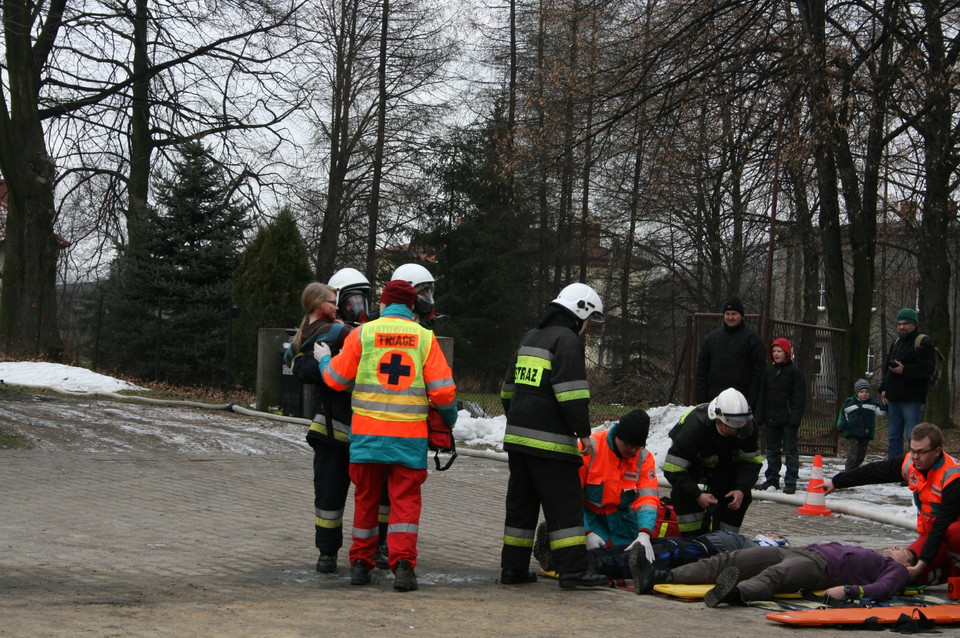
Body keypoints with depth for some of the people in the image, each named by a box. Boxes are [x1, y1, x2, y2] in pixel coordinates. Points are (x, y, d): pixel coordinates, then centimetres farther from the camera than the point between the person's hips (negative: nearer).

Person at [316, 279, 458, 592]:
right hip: (410, 436, -1)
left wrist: (324, 359, 28)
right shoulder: (425, 337, 0)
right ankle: (403, 563, -12)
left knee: (366, 497, 14)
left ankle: (361, 562, 20)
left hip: (368, 434, 1)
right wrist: (449, 420, 17)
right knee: (405, 499, 2)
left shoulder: (362, 333, 0)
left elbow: (336, 379, 7)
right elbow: (443, 390, -2)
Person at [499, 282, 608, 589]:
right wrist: (584, 433, -14)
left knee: (521, 501, 13)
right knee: (565, 504, -6)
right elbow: (572, 393, -17)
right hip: (549, 440, -9)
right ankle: (573, 570, -8)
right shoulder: (566, 340, -8)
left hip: (517, 435, 9)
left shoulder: (530, 337, 20)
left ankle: (513, 567, 14)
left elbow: (508, 388, 26)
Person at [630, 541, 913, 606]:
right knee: (727, 560, -10)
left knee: (772, 576, -41)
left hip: (818, 565, -8)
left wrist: (848, 591, -23)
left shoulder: (896, 570, 14)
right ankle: (658, 577, -22)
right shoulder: (868, 556, 38)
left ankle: (733, 594, -73)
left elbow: (883, 589, -6)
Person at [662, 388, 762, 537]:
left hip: (724, 462, 4)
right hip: (692, 462, -4)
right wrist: (697, 495, -43)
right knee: (684, 491, -31)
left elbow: (751, 461, -14)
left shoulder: (746, 428, -26)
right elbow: (673, 468, -38)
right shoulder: (694, 425, -41)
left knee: (742, 497, -14)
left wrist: (742, 489, -31)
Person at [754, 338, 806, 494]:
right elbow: (762, 396, 14)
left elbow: (799, 398, -5)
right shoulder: (768, 372, 12)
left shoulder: (795, 372, -2)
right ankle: (772, 479, 18)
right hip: (771, 419, 5)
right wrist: (759, 417, 6)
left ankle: (790, 482, -2)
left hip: (788, 419, -5)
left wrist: (795, 419, -13)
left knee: (790, 451, -3)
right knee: (772, 450, 11)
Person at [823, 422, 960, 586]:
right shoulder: (910, 463, -6)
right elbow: (875, 472, 9)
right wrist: (836, 482, 19)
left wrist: (922, 564, -36)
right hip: (930, 531, 6)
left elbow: (943, 525, -32)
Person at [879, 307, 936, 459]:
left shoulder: (923, 343, -6)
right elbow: (887, 369, 27)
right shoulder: (896, 343, 21)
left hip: (912, 400, -9)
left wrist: (904, 370, -23)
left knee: (913, 437, -10)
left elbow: (927, 369, -16)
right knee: (893, 436, 11)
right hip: (894, 398, 9)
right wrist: (883, 388, 16)